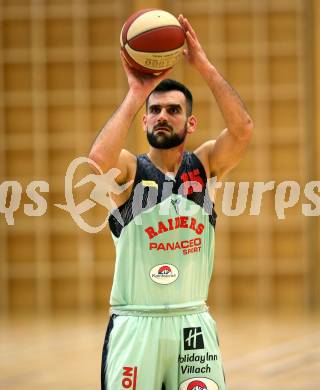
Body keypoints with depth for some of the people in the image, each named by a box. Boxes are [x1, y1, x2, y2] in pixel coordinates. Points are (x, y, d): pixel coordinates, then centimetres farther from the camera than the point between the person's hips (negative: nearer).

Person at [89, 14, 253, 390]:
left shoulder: (204, 164, 5)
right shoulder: (129, 168, -2)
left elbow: (242, 130, -14)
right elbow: (99, 159, -26)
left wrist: (204, 66, -18)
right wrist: (135, 95, -21)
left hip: (193, 323, 2)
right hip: (134, 325, -2)